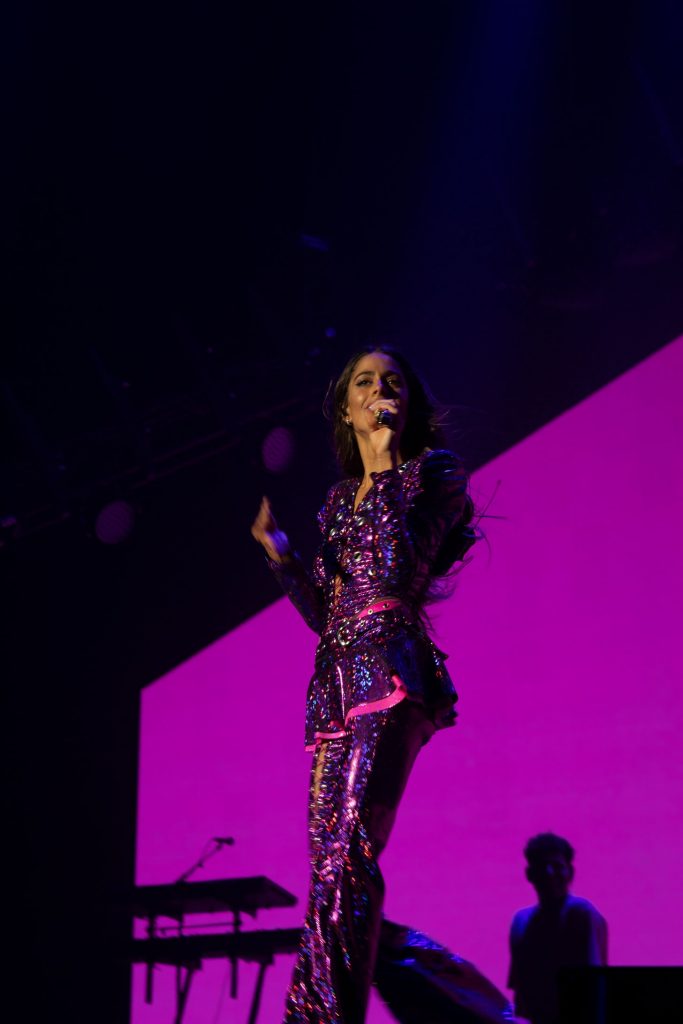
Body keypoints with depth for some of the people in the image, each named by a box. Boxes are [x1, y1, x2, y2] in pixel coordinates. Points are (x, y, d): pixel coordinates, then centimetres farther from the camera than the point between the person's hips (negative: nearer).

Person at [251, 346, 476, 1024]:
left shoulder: (434, 472, 6)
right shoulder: (339, 499, 24)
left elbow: (401, 570, -12)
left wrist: (386, 467, -9)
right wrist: (276, 548, 16)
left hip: (393, 674, -7)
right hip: (337, 683, 7)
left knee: (350, 853, -20)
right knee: (331, 863, 0)